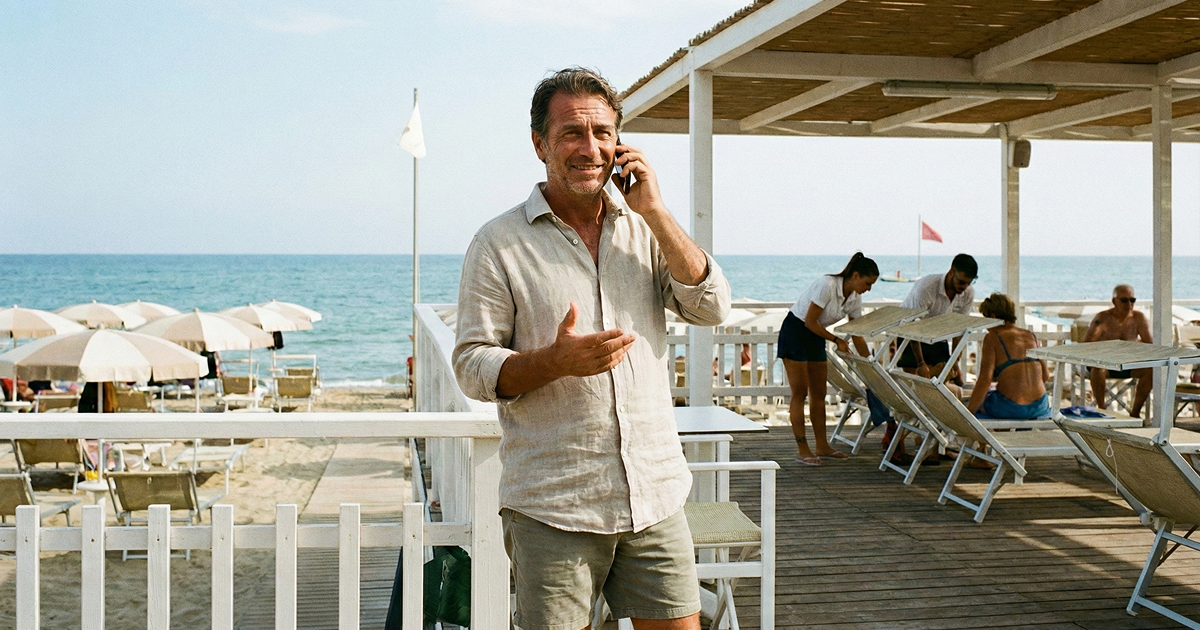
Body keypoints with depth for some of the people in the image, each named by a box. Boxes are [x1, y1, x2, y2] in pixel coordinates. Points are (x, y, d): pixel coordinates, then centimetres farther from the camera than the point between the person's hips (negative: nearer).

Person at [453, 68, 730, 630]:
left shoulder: (646, 230, 10)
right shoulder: (499, 244, -2)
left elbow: (711, 308, -1)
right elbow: (471, 367, -4)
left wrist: (654, 211, -7)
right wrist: (556, 361, -22)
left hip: (656, 498, 4)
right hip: (551, 509, -3)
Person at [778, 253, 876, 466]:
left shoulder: (855, 299, -2)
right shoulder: (827, 286, -26)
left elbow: (858, 336, 5)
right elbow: (810, 322, -23)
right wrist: (837, 340, -15)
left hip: (816, 337, 8)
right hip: (794, 331, -8)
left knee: (819, 394, 7)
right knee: (800, 393, -7)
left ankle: (822, 447, 13)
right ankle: (802, 450, -5)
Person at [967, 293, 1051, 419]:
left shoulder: (992, 338, -7)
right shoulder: (1031, 336, 11)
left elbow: (985, 380, -15)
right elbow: (1046, 376, 14)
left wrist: (967, 413, -11)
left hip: (1010, 409, -7)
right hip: (1039, 407, 7)